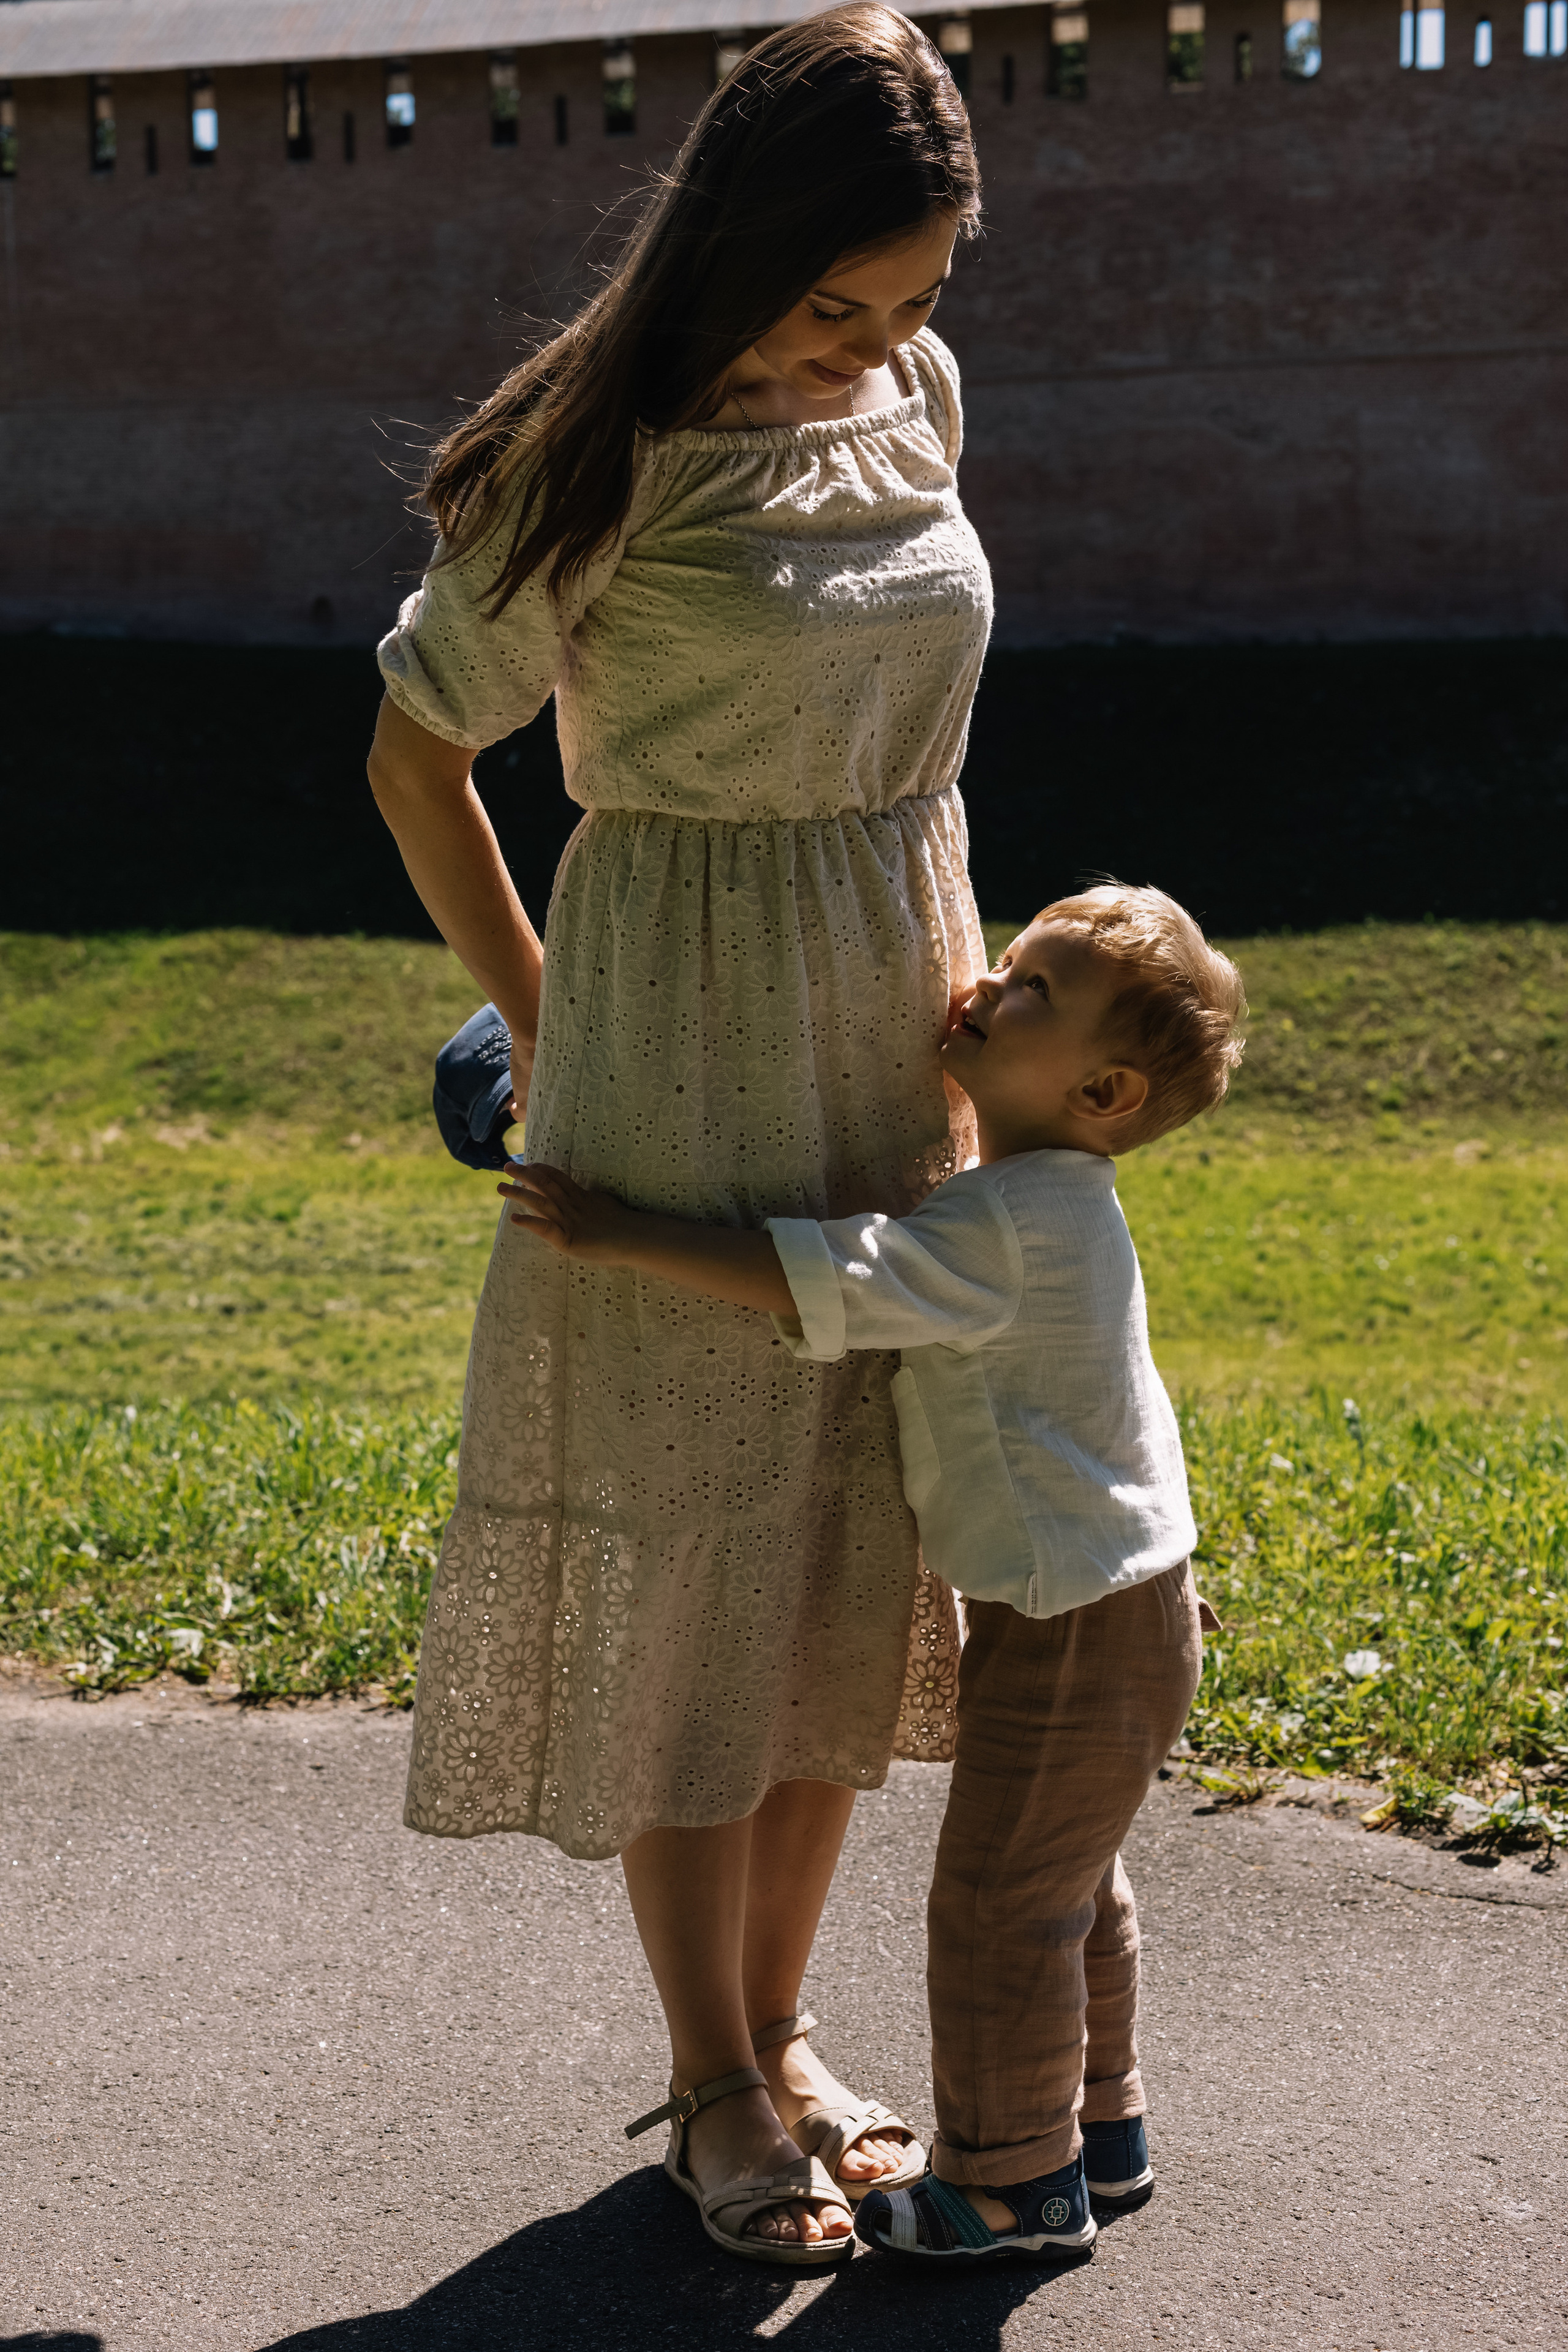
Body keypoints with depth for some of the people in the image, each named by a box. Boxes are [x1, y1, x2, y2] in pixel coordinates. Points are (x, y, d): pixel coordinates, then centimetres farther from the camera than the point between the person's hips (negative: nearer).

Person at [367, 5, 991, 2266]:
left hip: (893, 1047, 6)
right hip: (681, 1056, -6)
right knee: (683, 1563, 4)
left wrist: (963, 981, 12)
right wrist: (539, 1029, 1)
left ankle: (781, 2029, 29)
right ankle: (715, 2086, 20)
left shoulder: (916, 394, 5)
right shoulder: (602, 461, -13)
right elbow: (419, 752, -2)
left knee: (850, 1555, 13)